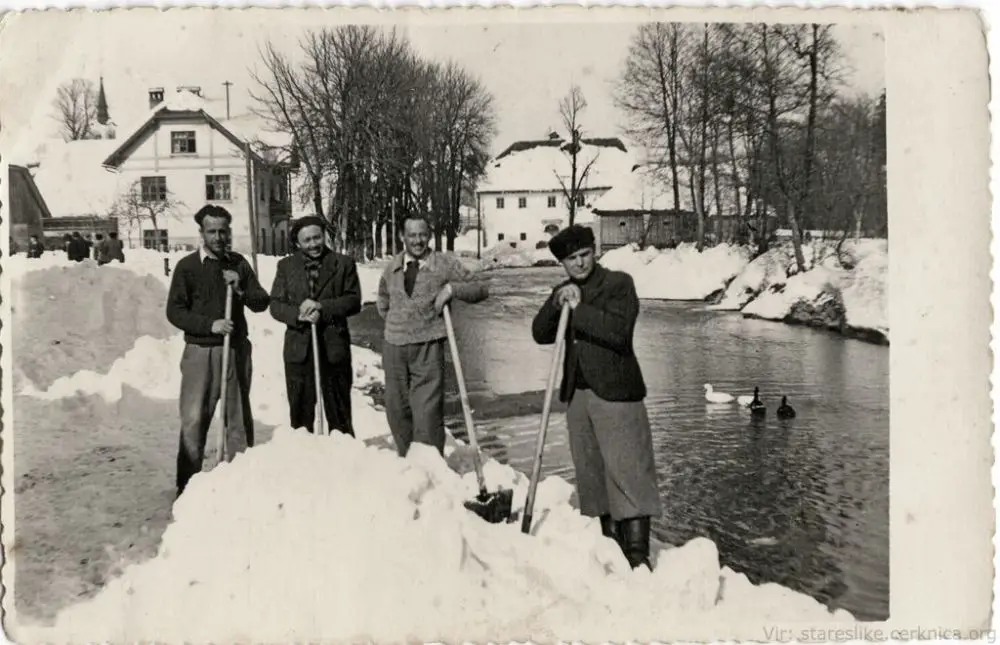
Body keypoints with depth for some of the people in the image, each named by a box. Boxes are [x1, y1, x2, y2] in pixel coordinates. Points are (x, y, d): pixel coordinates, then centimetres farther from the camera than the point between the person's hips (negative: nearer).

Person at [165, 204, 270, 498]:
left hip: (236, 349, 3)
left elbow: (262, 302, 6)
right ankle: (187, 484, 5)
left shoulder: (239, 264, 7)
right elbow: (174, 311, -5)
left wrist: (242, 289, -13)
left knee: (239, 416, 10)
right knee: (194, 419, -4)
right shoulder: (187, 266, -2)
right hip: (200, 351, -3)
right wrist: (210, 324, -17)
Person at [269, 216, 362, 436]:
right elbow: (276, 304, 4)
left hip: (334, 348, -1)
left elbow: (354, 301, -3)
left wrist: (322, 307, -16)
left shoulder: (343, 264, 4)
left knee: (339, 412, 6)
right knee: (300, 412, 8)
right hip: (299, 349, 2)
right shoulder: (285, 266, 9)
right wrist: (298, 315, -15)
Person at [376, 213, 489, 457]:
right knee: (396, 408, 12)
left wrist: (452, 288, -16)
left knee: (428, 412, -7)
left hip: (428, 348, -4)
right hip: (394, 346, 5)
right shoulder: (393, 265, 9)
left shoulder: (445, 264, -5)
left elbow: (482, 288, -2)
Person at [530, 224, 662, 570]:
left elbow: (619, 331, -19)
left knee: (627, 471, -8)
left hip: (615, 393, -6)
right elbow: (540, 334, 3)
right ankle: (609, 541, 23)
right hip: (577, 395, 7)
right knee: (590, 473, 11)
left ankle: (637, 552, -7)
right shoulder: (562, 292, 14)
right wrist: (556, 304, -12)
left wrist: (580, 308, -20)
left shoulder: (619, 284, -5)